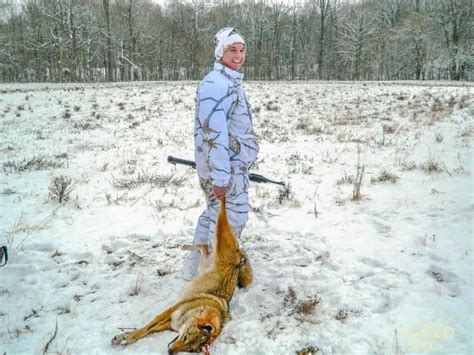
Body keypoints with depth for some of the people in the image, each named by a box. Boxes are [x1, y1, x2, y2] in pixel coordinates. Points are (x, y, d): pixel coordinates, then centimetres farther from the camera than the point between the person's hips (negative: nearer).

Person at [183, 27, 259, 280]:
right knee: (232, 217, -2)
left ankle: (195, 266, 32)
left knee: (214, 213, 18)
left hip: (230, 164, 10)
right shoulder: (215, 83, -19)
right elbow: (213, 133, -25)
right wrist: (221, 176, -27)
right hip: (224, 167, -10)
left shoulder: (231, 81, 15)